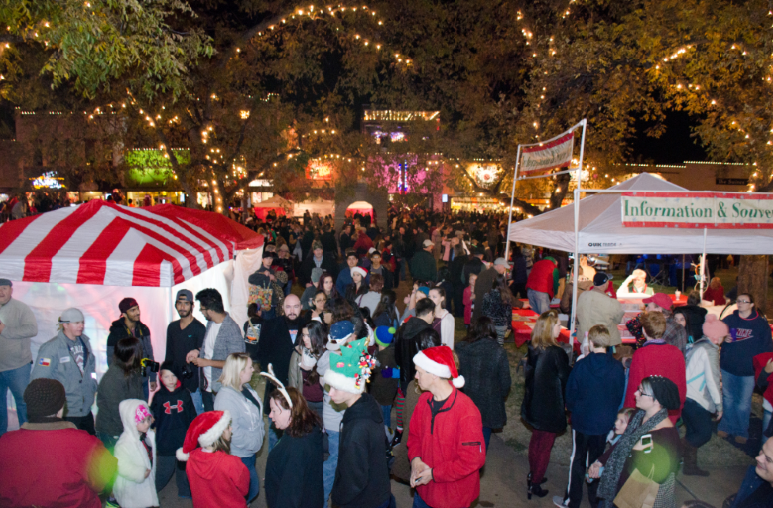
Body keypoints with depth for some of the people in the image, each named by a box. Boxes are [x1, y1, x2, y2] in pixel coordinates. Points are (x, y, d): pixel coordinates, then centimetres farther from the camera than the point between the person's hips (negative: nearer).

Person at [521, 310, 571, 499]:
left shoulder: (533, 349, -5)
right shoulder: (556, 353, -25)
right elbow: (565, 380, -15)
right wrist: (566, 404, 1)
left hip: (534, 404, 7)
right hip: (550, 407, -7)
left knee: (536, 439, 24)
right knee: (545, 446, 9)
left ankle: (533, 475, 39)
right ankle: (535, 484, 19)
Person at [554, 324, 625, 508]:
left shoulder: (581, 365, -18)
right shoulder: (618, 367, -13)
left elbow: (570, 394, -8)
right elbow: (620, 396, 0)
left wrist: (574, 410, 13)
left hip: (582, 421, -2)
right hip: (606, 423, 2)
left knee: (578, 460, 13)